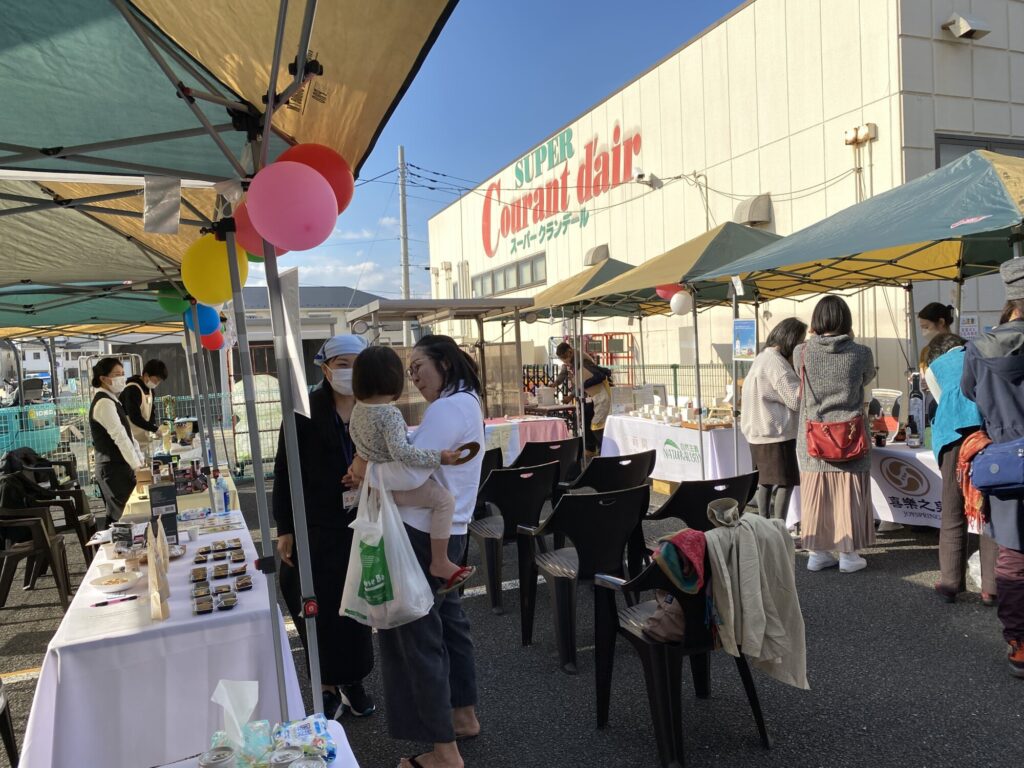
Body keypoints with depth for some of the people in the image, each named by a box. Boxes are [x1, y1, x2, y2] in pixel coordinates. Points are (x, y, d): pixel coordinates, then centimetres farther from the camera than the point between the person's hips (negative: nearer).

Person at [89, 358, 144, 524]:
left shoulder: (111, 401, 16)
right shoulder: (104, 403, -15)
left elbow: (126, 434, 17)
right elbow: (119, 436, -21)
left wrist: (140, 460, 11)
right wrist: (136, 465, -20)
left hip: (120, 467, 9)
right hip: (113, 469, -9)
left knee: (120, 516, 11)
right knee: (120, 518, -8)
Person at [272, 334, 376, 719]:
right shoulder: (305, 412, -8)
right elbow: (284, 472, -5)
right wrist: (285, 529, -7)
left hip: (362, 526, 3)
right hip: (316, 528, -2)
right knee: (321, 608, 4)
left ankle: (353, 681, 29)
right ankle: (328, 686, 23)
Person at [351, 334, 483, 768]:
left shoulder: (447, 408, -19)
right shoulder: (466, 402, 15)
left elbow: (411, 474, -26)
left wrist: (366, 468, -10)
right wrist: (377, 464, 1)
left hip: (424, 533, -11)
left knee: (416, 635, -2)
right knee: (448, 621, 20)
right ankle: (463, 715, 35)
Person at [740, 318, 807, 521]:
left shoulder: (763, 357, 15)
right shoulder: (776, 363, -17)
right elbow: (796, 399, -18)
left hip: (761, 432, 10)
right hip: (776, 433, -10)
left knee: (766, 480, 15)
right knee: (786, 482, -6)